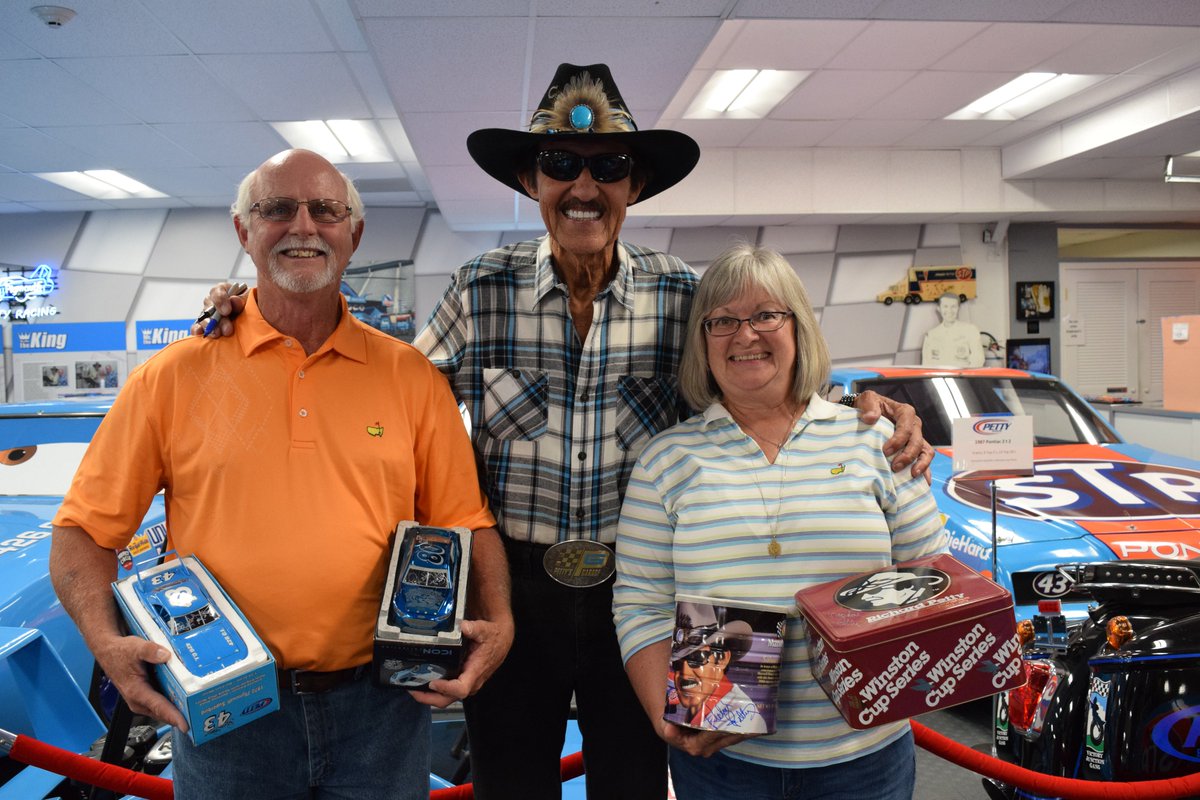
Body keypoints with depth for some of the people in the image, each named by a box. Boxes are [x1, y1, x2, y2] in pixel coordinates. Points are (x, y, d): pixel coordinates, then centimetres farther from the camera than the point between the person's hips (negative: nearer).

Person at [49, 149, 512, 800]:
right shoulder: (173, 378, -1)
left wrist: (496, 622, -11)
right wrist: (107, 642, -12)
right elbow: (85, 531, 3)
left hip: (380, 704, 1)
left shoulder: (411, 375, 1)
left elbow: (465, 522, 4)